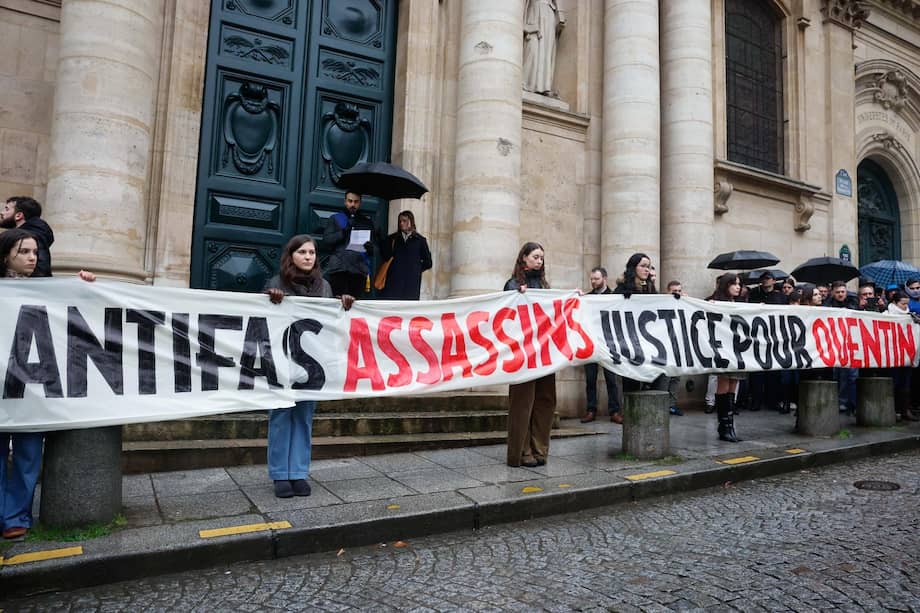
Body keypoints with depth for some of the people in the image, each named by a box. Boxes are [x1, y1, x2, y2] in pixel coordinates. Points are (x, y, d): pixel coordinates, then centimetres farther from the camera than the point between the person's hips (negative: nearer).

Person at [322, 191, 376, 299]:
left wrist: (371, 248, -7)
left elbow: (375, 247, 17)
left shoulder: (368, 221, 19)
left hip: (359, 270, 1)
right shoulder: (335, 219, 15)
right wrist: (344, 231, -10)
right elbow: (326, 241, 3)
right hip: (338, 268, -1)